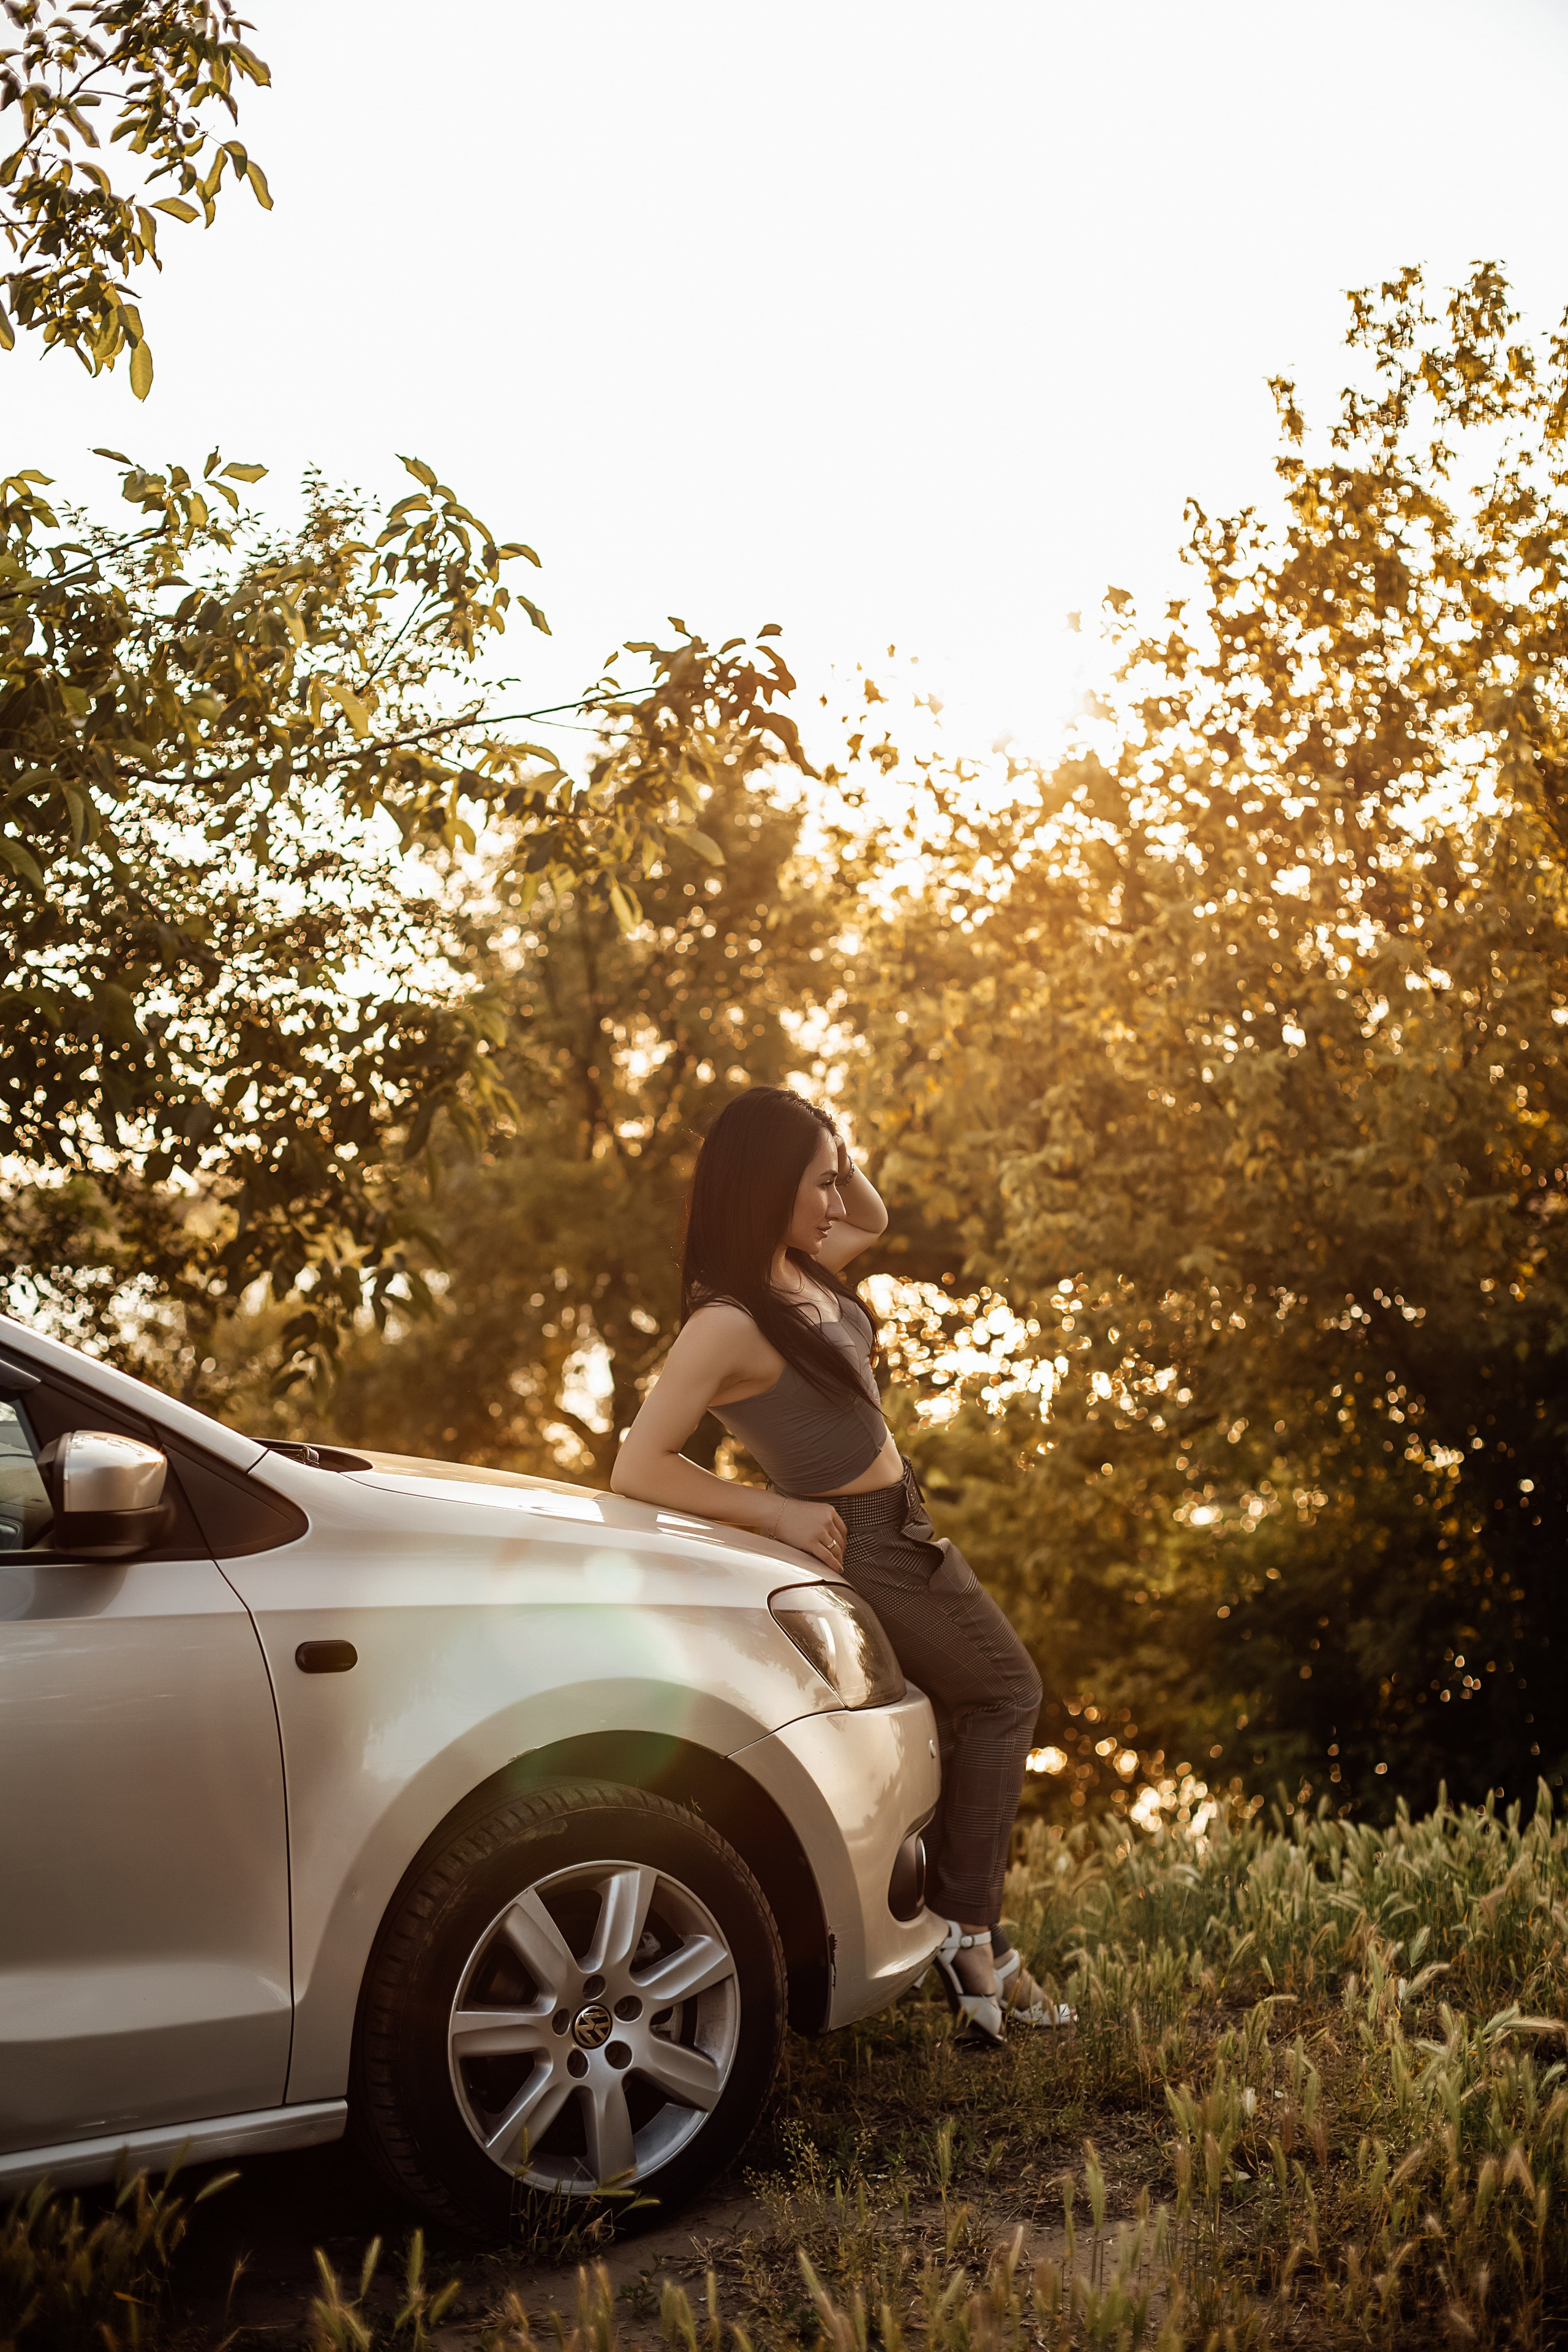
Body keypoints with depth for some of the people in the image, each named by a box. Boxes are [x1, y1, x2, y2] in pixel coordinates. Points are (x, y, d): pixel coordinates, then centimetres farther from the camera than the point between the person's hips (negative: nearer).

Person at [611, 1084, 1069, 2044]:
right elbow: (638, 1468, -28)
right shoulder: (728, 1321, -26)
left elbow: (873, 1221, 21)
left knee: (989, 1702, 16)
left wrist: (839, 1154, -1)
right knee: (1006, 1692, 5)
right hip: (863, 1543, -9)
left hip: (902, 1523, 9)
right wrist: (781, 1512, -24)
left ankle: (972, 1937, 24)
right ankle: (969, 1933, 13)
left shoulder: (799, 1267, 0)